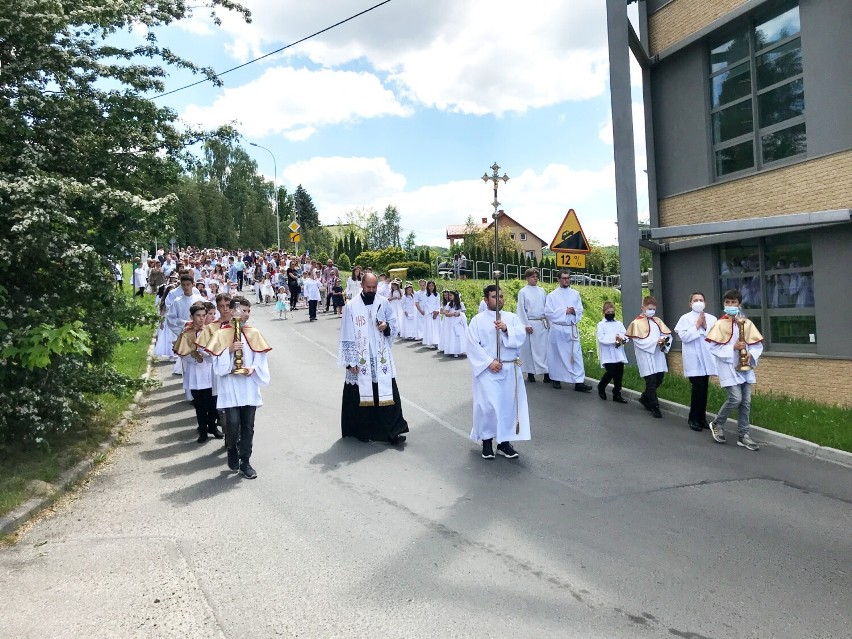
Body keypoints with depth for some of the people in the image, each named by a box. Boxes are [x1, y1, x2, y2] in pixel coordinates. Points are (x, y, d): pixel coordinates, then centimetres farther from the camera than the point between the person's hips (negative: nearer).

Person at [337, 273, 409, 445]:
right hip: (360, 359, -2)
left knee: (386, 393, 0)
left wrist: (387, 326, -11)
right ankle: (362, 430, 23)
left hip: (381, 358, 2)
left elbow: (394, 321, 13)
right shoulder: (351, 306, -6)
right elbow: (347, 336, -6)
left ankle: (391, 431, 7)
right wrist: (350, 361, -9)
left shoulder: (383, 302, 1)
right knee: (361, 395, 6)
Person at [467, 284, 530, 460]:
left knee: (509, 405, 6)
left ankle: (504, 442, 19)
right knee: (487, 405, -7)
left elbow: (521, 336, -5)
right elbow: (472, 345, -8)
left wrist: (506, 329, -22)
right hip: (487, 370, -3)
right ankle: (487, 441, 12)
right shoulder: (477, 320, -2)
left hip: (510, 370, 4)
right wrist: (489, 362, -15)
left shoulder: (512, 317, 8)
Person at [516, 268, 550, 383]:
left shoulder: (541, 290, 11)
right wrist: (526, 325, -9)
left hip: (543, 323, 3)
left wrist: (549, 322, 7)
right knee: (530, 349, 1)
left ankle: (546, 373, 1)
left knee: (544, 348, 0)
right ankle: (530, 373, 10)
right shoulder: (523, 292, 0)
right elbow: (521, 310, -3)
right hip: (530, 324, -3)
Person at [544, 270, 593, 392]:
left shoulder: (575, 294, 10)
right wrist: (565, 311, -12)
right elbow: (548, 313, -7)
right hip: (557, 329, -2)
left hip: (572, 329, 2)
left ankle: (579, 382, -7)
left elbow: (580, 311, 10)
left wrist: (574, 312, -12)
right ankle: (555, 379, 21)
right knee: (556, 355, 6)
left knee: (576, 355, -5)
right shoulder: (552, 295, -1)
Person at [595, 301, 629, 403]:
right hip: (608, 355, -4)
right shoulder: (601, 325, 2)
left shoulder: (619, 324, 14)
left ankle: (617, 394, 16)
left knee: (619, 374, 5)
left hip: (619, 354, 5)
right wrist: (614, 338, -18)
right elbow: (601, 338, -12)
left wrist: (622, 339, -17)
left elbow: (627, 336, 5)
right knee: (610, 372, -12)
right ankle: (601, 387, 16)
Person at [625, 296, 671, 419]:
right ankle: (654, 407, 7)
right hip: (646, 357, -6)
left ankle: (644, 398, 32)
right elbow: (639, 341, -14)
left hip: (658, 356, 6)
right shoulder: (637, 323, -6)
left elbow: (667, 334, 8)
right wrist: (655, 341, -20)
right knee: (651, 382, -3)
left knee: (659, 379, 11)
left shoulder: (657, 320, 12)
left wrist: (664, 341, -15)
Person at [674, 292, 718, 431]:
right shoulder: (685, 318, 0)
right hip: (693, 359, -4)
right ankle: (693, 419, 4)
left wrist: (705, 326, -10)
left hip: (707, 358, 4)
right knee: (698, 388, -9)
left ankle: (702, 417, 19)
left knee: (703, 389, 7)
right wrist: (697, 325, -11)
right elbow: (684, 337, -10)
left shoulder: (711, 318, 8)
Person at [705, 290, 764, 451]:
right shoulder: (720, 324, -6)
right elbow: (713, 347, -10)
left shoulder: (747, 323, 6)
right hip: (728, 366, -5)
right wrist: (733, 347, -18)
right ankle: (717, 424, 11)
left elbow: (758, 344, 8)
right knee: (735, 399, -13)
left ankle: (743, 435, 14)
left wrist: (751, 354, -11)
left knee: (746, 401, 5)